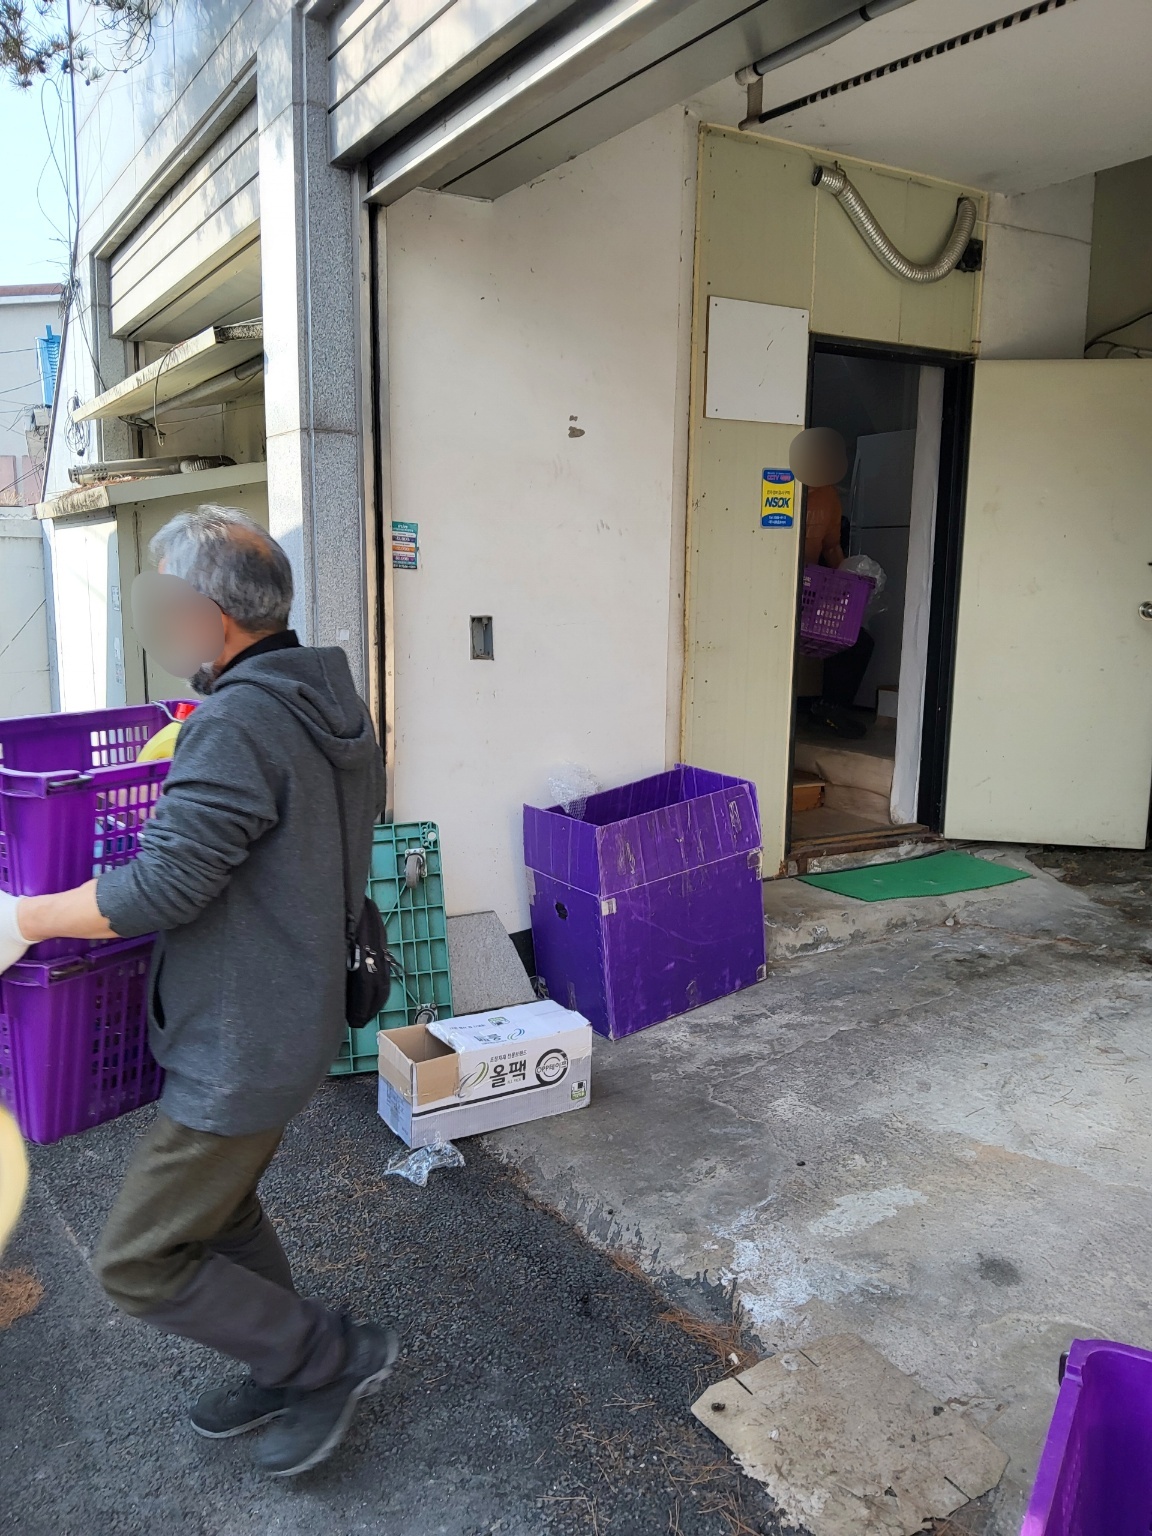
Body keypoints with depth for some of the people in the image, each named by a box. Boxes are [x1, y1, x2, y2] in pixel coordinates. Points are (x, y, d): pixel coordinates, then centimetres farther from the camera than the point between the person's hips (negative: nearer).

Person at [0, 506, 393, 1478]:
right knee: (220, 1212, 26)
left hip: (242, 1045, -10)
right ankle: (288, 1376, 42)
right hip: (293, 1012, 10)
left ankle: (334, 1355, 17)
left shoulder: (238, 723, -25)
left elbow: (163, 887, -27)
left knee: (139, 1262, 5)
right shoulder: (328, 703, 5)